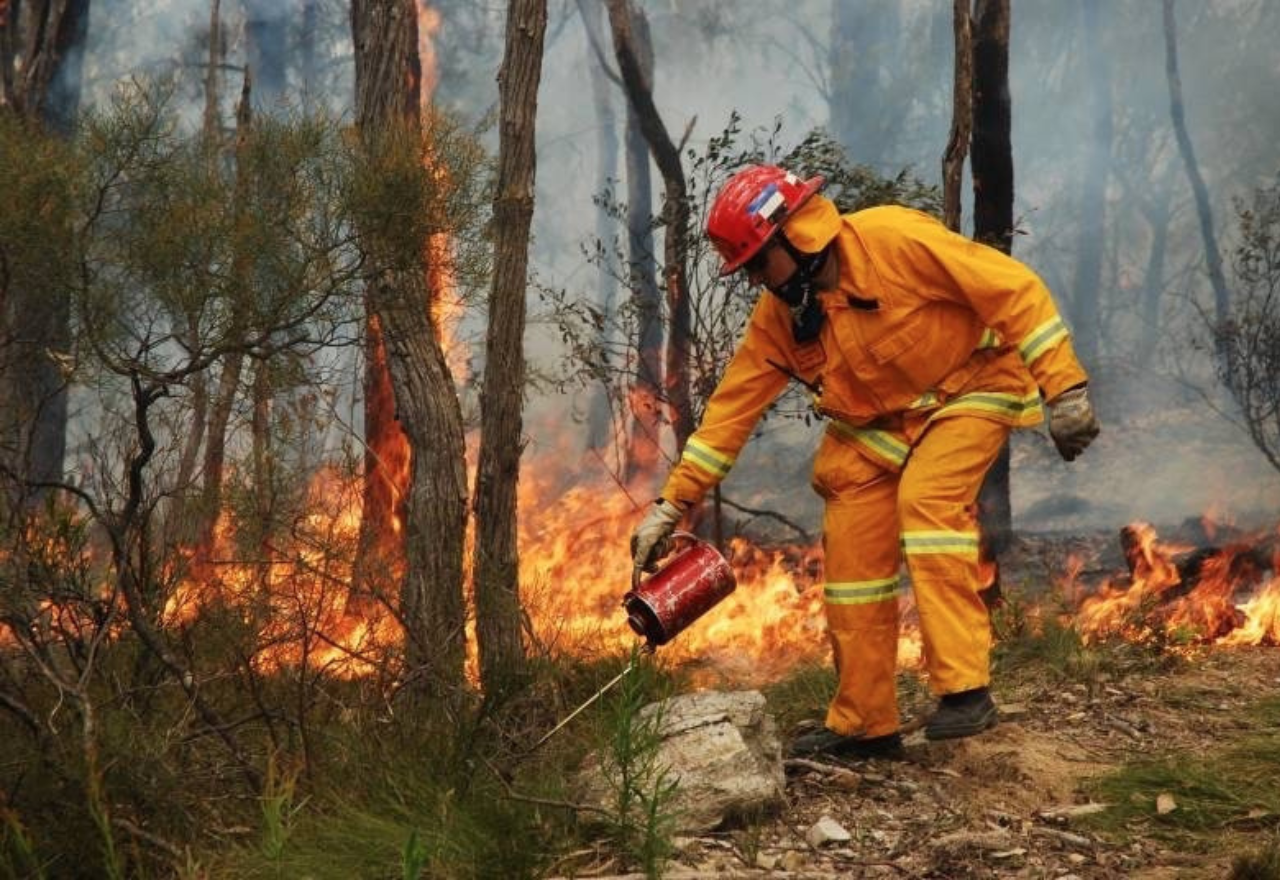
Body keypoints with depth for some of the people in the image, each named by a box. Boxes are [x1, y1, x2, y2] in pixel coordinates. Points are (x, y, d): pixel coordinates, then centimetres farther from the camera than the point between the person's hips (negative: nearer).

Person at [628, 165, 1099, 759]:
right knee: (852, 555, -2)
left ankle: (965, 690, -27)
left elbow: (1014, 290, -24)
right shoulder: (777, 316, -6)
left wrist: (1064, 389, -26)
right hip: (877, 425, 6)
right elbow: (731, 407, -1)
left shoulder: (895, 240, -26)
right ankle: (864, 725, 11)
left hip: (967, 391, -6)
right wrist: (671, 505, -5)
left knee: (926, 499, -30)